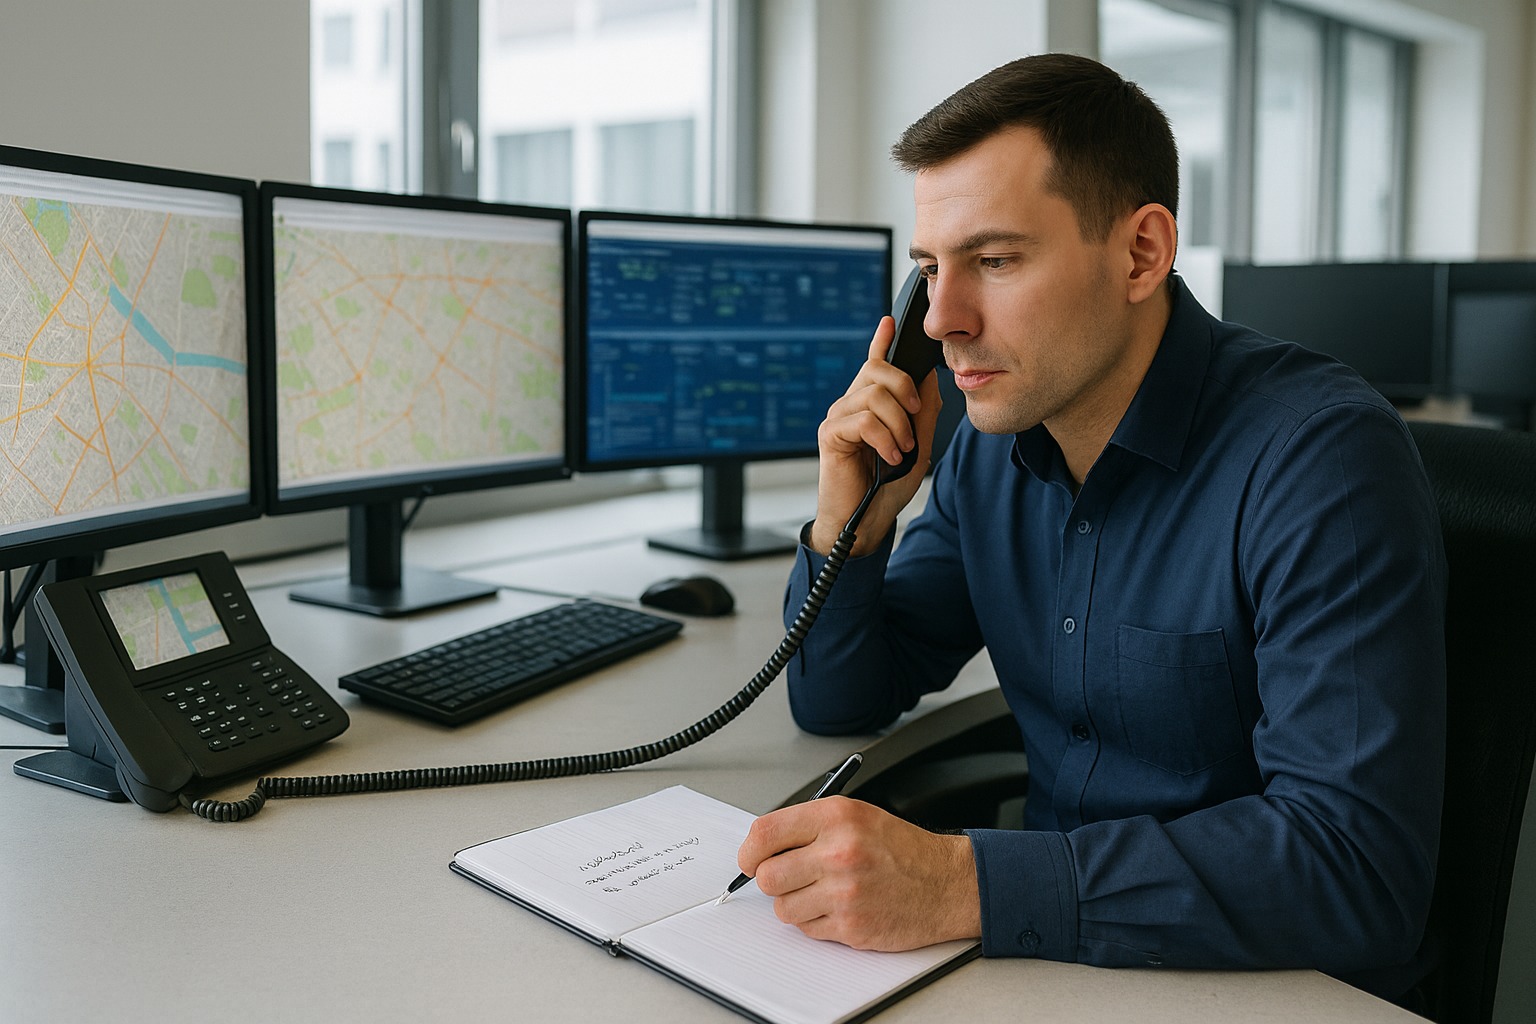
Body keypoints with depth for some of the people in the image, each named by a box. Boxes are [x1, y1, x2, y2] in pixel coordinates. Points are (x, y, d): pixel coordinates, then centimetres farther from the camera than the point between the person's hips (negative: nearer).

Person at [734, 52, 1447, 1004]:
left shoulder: (1322, 454, -20)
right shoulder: (991, 446, 1)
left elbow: (1357, 868, -28)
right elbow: (838, 706, 8)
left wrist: (965, 887, -35)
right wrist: (850, 526, -10)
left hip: (1279, 985, -5)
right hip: (1056, 952, 5)